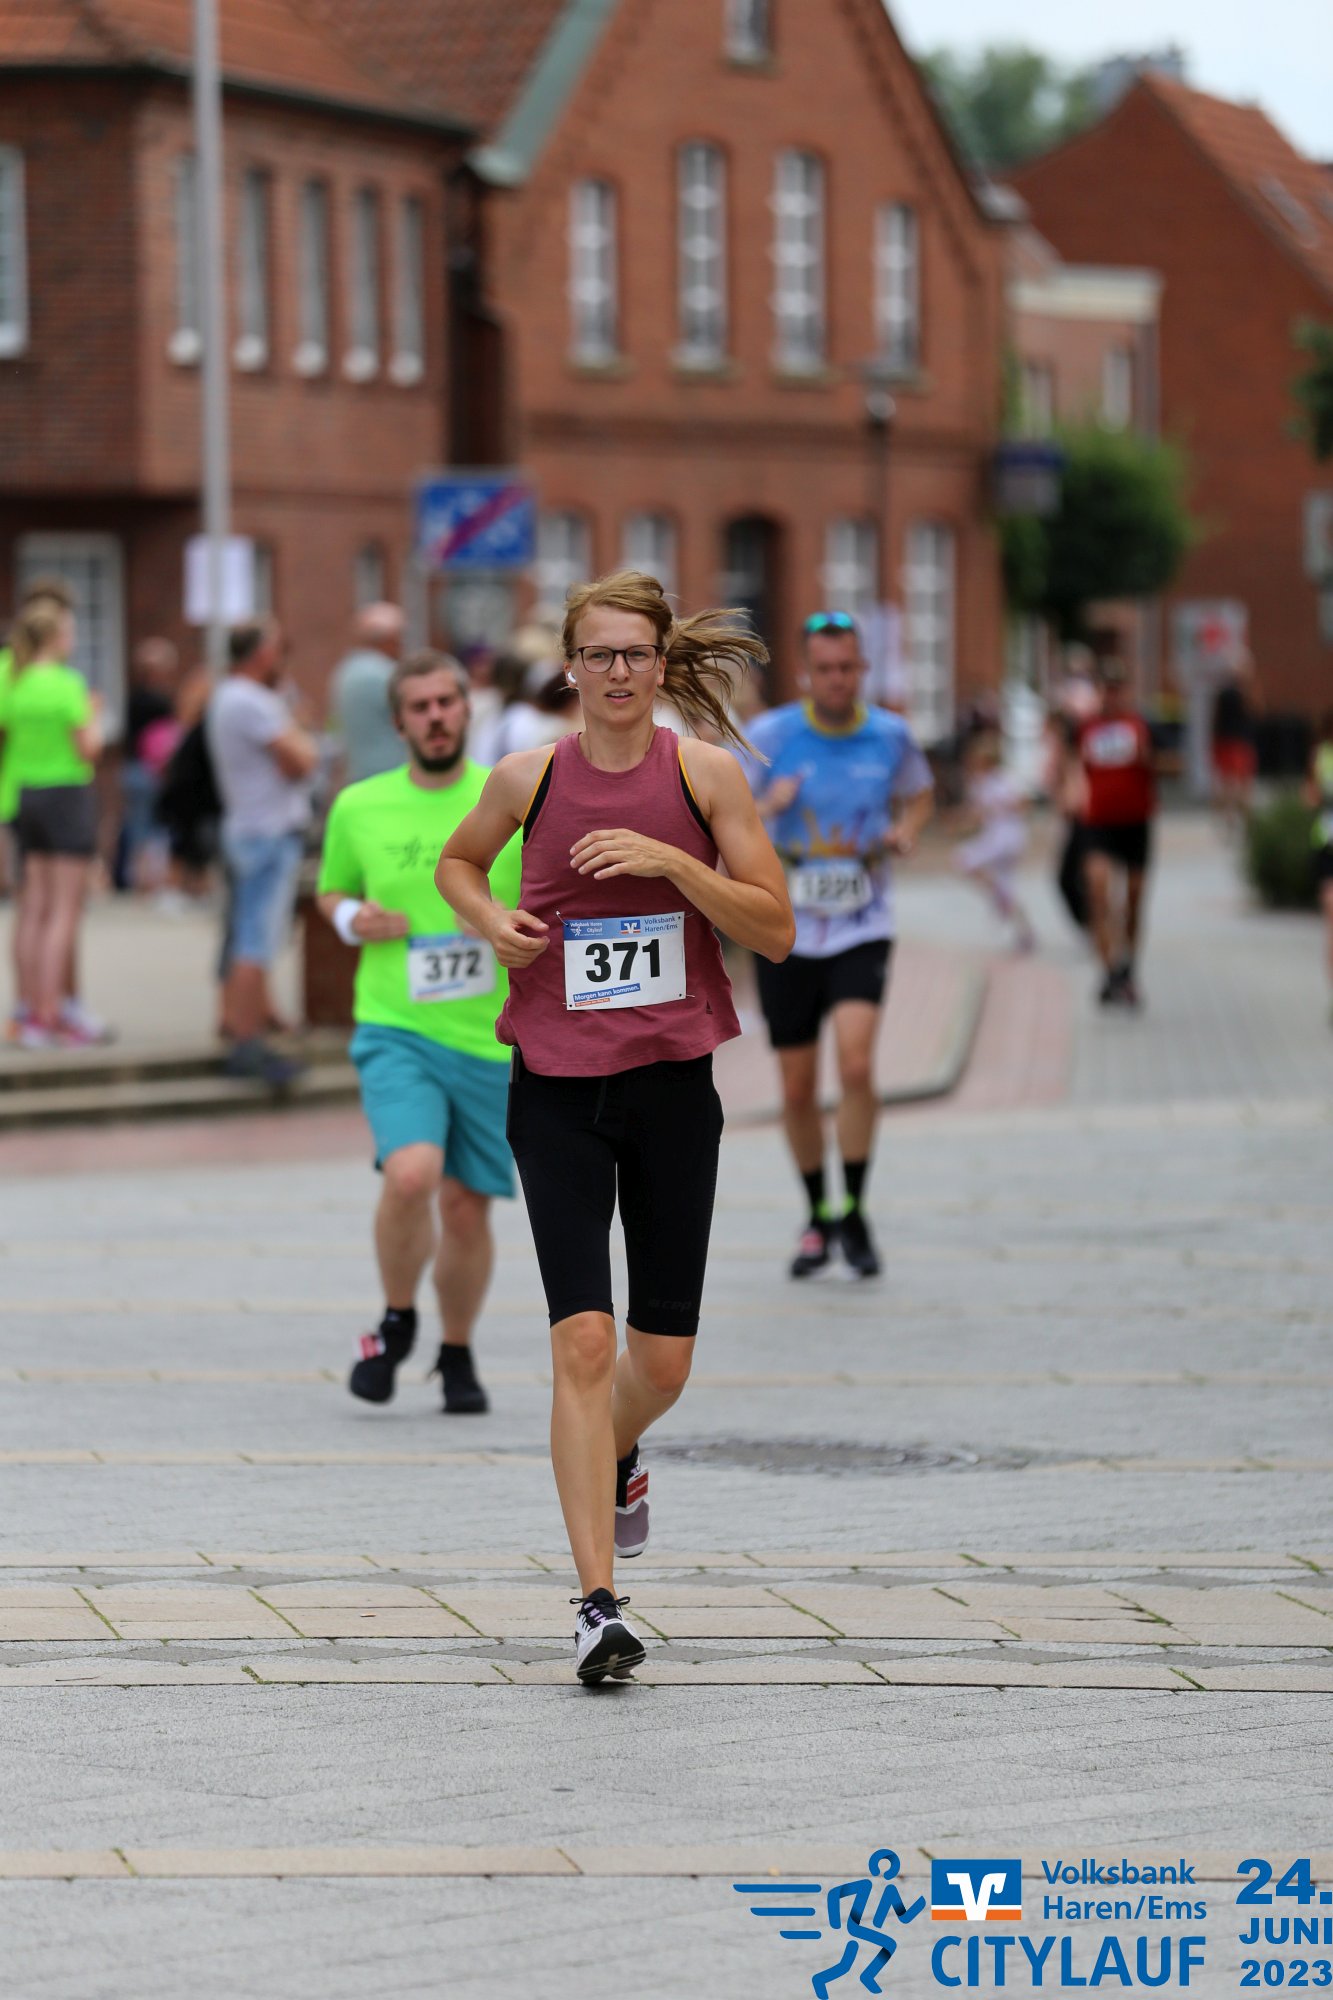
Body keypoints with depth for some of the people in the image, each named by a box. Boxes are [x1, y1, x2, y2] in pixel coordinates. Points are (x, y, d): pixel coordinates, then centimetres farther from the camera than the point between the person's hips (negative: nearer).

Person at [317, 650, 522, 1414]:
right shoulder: (358, 808, 4)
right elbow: (332, 891, 21)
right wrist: (351, 917, -1)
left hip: (492, 1040, 1)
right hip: (395, 1030, -1)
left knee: (468, 1205, 6)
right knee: (411, 1173, -24)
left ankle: (458, 1355, 31)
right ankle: (397, 1322, 2)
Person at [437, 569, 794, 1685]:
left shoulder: (703, 774, -2)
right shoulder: (529, 779, -1)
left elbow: (776, 931, -4)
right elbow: (458, 859, 20)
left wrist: (670, 861, -17)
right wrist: (489, 920, -1)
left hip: (673, 1087, 1)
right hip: (557, 1091, -1)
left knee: (662, 1359, 8)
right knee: (583, 1343, -12)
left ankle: (617, 1458, 45)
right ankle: (598, 1604, -9)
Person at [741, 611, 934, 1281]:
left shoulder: (890, 735, 0)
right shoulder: (770, 735, -5)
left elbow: (919, 794, 21)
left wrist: (905, 832, -1)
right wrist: (765, 808, -21)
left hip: (862, 930, 0)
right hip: (786, 931, 1)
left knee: (856, 1064, -21)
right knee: (798, 1091, 6)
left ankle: (854, 1213, -7)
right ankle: (817, 1216, 26)